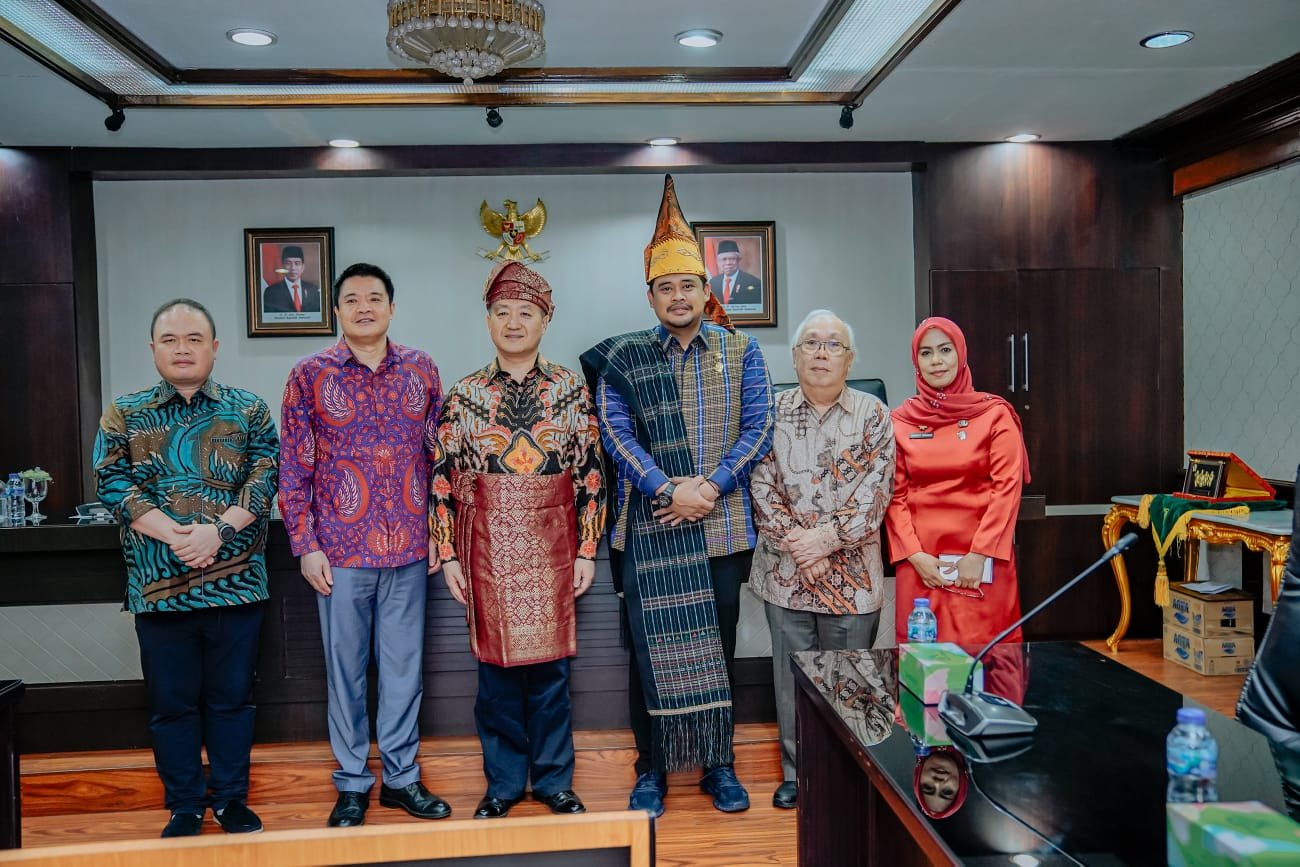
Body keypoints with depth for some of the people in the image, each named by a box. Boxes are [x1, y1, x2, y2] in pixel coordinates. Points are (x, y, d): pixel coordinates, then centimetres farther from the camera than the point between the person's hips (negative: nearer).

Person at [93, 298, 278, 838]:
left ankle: (230, 797, 25)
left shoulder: (248, 410, 6)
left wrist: (217, 529, -17)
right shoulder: (124, 415, 7)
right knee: (171, 701, 10)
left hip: (235, 581, 0)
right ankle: (184, 805, 26)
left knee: (232, 696, 9)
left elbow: (265, 476, -4)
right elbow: (112, 484, -3)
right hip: (158, 585, 1)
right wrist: (174, 535, -15)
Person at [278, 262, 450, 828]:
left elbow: (439, 457, 8)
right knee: (345, 667, 10)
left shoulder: (421, 370, 4)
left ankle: (402, 776, 27)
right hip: (341, 550, -1)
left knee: (404, 664, 11)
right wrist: (306, 546, -6)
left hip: (410, 549, 2)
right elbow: (294, 469, -1)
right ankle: (352, 784, 26)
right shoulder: (310, 375, -1)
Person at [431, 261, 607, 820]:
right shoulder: (463, 395, 1)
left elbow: (590, 475, 1)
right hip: (488, 548, 0)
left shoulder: (571, 390, 1)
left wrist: (587, 549, -2)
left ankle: (554, 780, 26)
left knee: (550, 666, 8)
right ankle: (504, 783, 27)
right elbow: (443, 480, 2)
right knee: (496, 668, 9)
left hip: (551, 547, 0)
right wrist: (447, 554, -1)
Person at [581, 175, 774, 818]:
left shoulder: (741, 352, 7)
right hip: (648, 528, -1)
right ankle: (651, 769, 21)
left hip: (722, 524, 1)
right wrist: (667, 490, -17)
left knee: (719, 646, 10)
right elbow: (615, 432, -5)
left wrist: (711, 486, -14)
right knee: (651, 647, 5)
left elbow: (758, 427, -1)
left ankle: (719, 765, 26)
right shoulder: (622, 358, 4)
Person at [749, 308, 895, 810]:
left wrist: (826, 538, -15)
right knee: (792, 674, 9)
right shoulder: (772, 413, 4)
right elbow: (762, 487, -2)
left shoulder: (872, 415, 1)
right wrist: (795, 543, -12)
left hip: (852, 574, -1)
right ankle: (796, 772, 24)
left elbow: (875, 492, -6)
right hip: (784, 573, 1)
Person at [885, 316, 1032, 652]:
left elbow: (1007, 487, -5)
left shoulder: (994, 414, 1)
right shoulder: (901, 420, 5)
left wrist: (979, 554, -11)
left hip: (981, 560, -1)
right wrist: (915, 554, -7)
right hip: (921, 559, 2)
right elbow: (895, 495, 4)